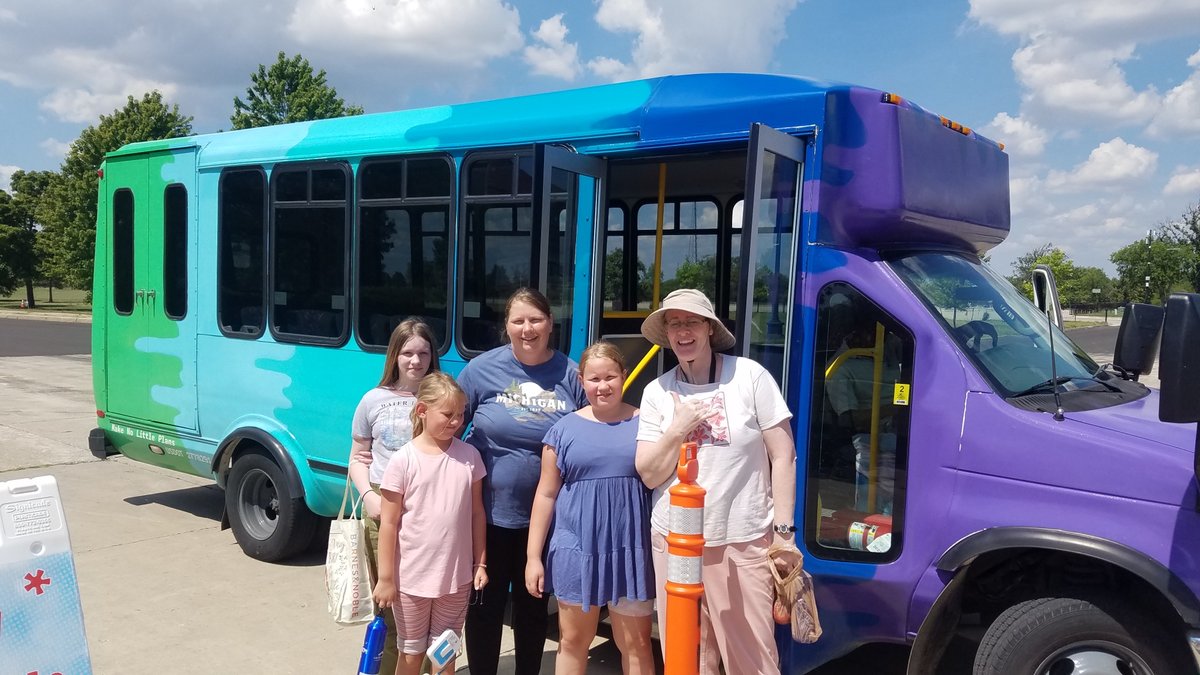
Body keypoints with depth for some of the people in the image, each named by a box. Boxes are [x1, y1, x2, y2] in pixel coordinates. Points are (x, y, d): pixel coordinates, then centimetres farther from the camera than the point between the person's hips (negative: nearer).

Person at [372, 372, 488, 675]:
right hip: (411, 577, -2)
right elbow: (389, 523, -9)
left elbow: (476, 514, 4)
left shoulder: (469, 456, -4)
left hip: (456, 576, 2)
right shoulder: (403, 459, -12)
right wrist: (385, 578, -8)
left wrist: (480, 563, 5)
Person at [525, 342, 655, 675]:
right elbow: (546, 495, 3)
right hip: (577, 548, 1)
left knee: (636, 644, 10)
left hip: (631, 549, 0)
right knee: (572, 641, 14)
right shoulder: (565, 429, 1)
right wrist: (533, 556, 1)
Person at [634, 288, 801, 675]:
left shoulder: (750, 376, -3)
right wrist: (678, 429, -11)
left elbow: (782, 456, -2)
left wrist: (783, 530, -6)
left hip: (744, 541, -3)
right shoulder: (657, 392, 4)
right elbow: (650, 476, 3)